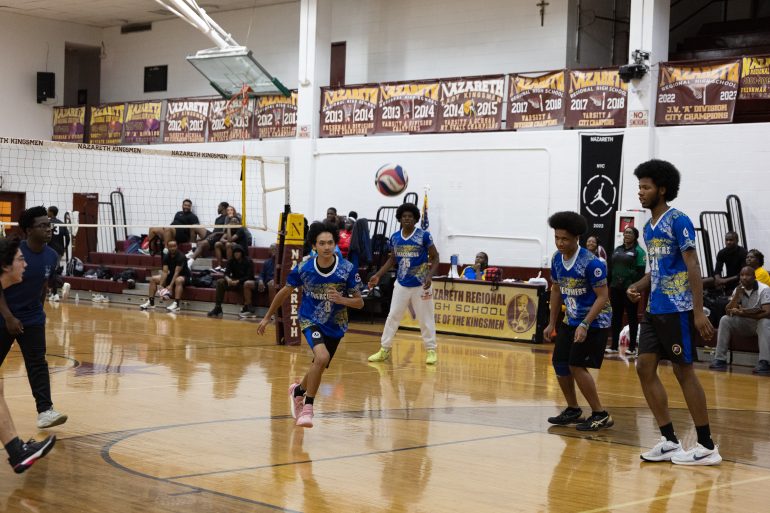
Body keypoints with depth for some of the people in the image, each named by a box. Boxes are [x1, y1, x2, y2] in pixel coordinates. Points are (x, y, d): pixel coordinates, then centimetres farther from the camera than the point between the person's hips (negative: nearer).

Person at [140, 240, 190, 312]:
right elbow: (165, 272, -12)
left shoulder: (181, 257, -23)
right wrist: (161, 285, -25)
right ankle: (151, 302, -2)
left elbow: (177, 272, -30)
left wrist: (170, 286, -38)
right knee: (153, 279, -3)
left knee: (178, 280, -41)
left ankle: (176, 304, -44)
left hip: (184, 277, -7)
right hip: (171, 275, 7)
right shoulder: (166, 257, -5)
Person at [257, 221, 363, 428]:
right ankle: (308, 407, -13)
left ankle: (298, 390, 51)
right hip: (310, 320, -2)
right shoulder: (303, 268, -16)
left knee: (319, 368, 15)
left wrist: (341, 299, -32)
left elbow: (359, 302, -11)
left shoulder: (347, 269, -18)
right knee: (322, 357, -29)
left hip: (335, 326, 2)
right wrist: (267, 317, 8)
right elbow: (285, 292, 1)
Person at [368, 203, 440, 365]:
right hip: (401, 284, 4)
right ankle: (384, 349, 14)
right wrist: (378, 275, 8)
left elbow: (435, 257, -6)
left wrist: (430, 275, -20)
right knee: (392, 316, 5)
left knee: (425, 319, 4)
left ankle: (431, 350, 16)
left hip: (420, 285, -4)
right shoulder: (394, 237, 2)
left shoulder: (424, 236, -10)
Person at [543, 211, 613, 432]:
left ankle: (601, 415, -3)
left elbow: (603, 296, -21)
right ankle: (573, 410, 24)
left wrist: (585, 325, -29)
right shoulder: (557, 259, -2)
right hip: (571, 320, 8)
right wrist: (552, 323, 14)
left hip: (594, 322, -8)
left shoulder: (591, 263, -24)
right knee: (559, 364, 6)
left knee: (576, 365, -13)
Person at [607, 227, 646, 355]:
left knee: (632, 317, 1)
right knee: (616, 316, 9)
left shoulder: (638, 251, -4)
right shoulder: (617, 250, 14)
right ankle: (614, 345, 14)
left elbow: (640, 272, -9)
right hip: (615, 288, 6)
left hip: (629, 289, -6)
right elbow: (611, 268, 17)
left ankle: (632, 347, 5)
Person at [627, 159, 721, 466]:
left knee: (683, 371, -4)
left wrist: (698, 312, -20)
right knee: (644, 368, 4)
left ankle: (707, 447, 5)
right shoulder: (648, 227, 14)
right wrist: (638, 287, 4)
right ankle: (669, 441, 11)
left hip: (677, 309, -8)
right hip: (654, 310, 9)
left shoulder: (678, 221, -10)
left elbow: (692, 267, -15)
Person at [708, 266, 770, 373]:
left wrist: (741, 313, -32)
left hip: (760, 323, -5)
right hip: (744, 324, 5)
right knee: (725, 320, -16)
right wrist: (737, 295, -22)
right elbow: (728, 311, -8)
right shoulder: (739, 289, -1)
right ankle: (720, 359, -17)